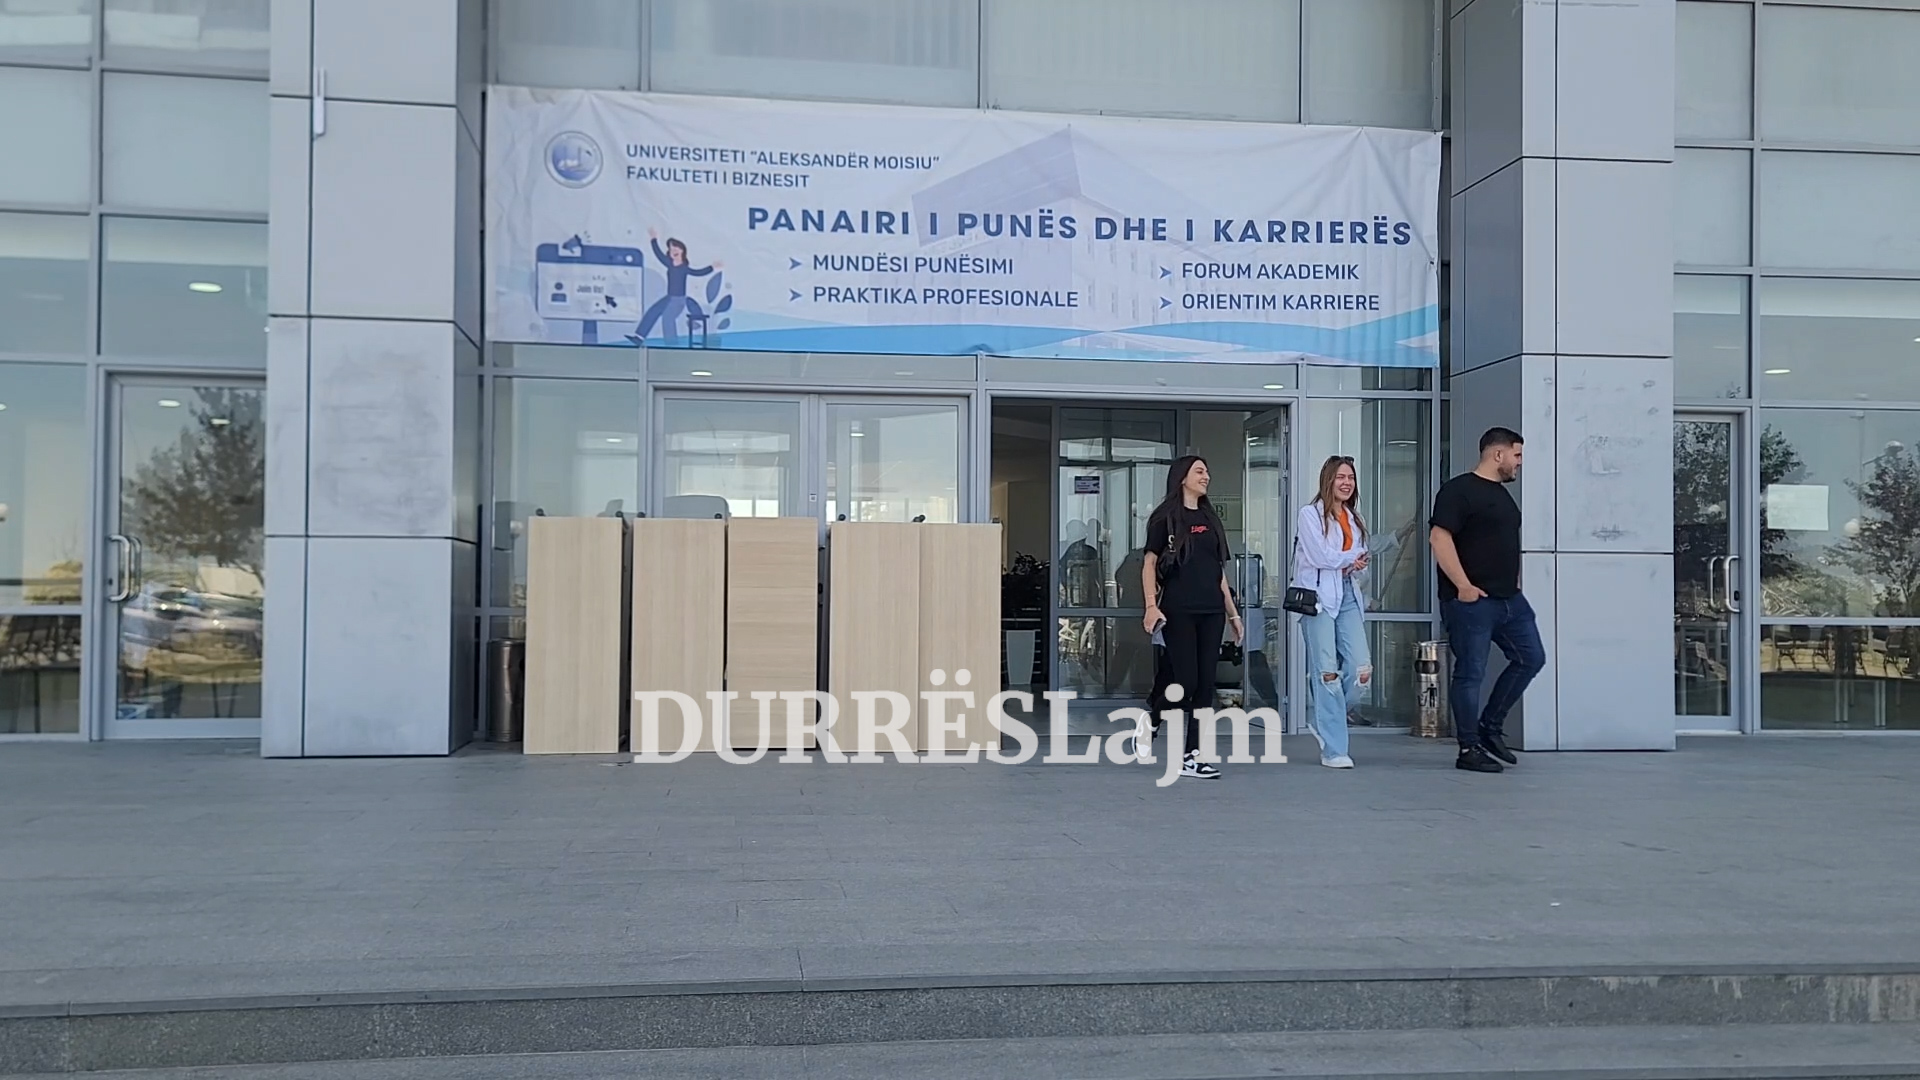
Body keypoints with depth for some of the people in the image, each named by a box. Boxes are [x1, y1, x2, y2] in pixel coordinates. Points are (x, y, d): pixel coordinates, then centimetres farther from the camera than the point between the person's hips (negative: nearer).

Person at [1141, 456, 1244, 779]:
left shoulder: (1210, 519, 18)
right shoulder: (1166, 518, 1)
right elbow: (1149, 563, -5)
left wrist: (1232, 612, 17)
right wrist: (1151, 605, -17)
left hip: (1211, 611, 6)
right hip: (1178, 611, -6)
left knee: (1206, 683, 2)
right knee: (1185, 680, -10)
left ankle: (1193, 755, 5)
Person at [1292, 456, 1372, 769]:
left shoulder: (1353, 518, 20)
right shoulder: (1310, 514, 0)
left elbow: (1360, 559, 15)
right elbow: (1319, 556, -10)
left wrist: (1347, 564, -7)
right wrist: (1351, 557, 3)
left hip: (1348, 596, 6)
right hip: (1319, 596, -6)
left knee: (1361, 670, -7)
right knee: (1327, 672, -7)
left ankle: (1326, 725, 17)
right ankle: (1334, 750, -2)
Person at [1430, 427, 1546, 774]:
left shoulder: (1502, 494, 18)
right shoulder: (1459, 490, -10)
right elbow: (1440, 538, -19)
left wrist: (1515, 584, 17)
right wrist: (1463, 586, -20)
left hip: (1509, 599, 9)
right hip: (1472, 600, -9)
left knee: (1531, 658, 9)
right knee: (1470, 674, -3)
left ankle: (1490, 727, 20)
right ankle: (1469, 750, 6)